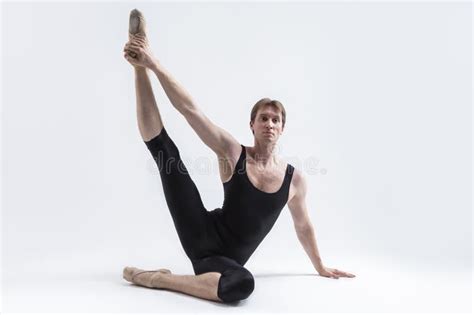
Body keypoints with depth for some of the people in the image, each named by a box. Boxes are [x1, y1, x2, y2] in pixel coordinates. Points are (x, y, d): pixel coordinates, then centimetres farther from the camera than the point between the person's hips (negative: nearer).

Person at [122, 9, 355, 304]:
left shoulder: (295, 178, 1)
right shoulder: (233, 153, -6)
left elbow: (303, 226, 16)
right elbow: (191, 111, -15)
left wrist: (321, 267, 28)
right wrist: (152, 65, -22)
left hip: (226, 260, 2)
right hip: (202, 235, -1)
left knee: (243, 284, -38)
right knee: (164, 149, -9)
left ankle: (158, 279, -20)